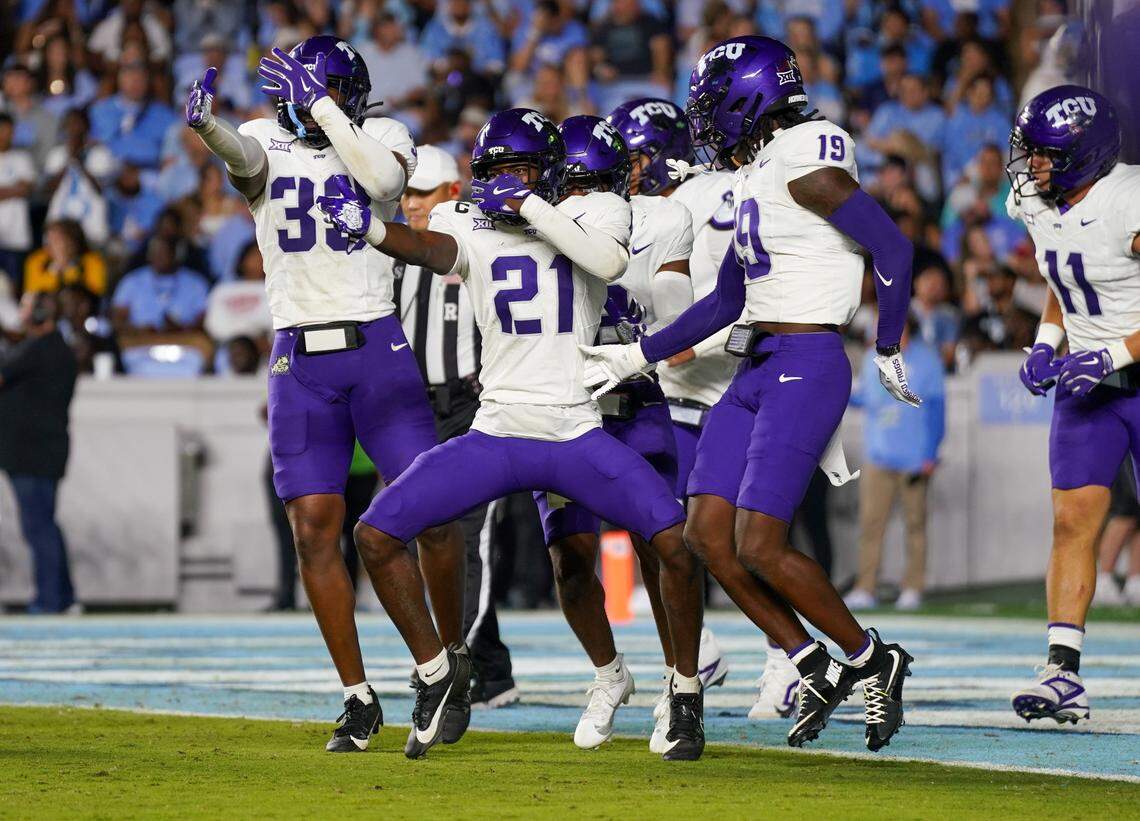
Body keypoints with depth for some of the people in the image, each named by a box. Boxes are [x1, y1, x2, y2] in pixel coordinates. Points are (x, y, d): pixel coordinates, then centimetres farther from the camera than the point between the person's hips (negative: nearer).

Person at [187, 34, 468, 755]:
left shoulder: (382, 137, 5)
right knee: (315, 530, -3)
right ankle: (359, 700, 5)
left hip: (377, 349, -1)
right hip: (300, 361, 1)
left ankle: (452, 659, 17)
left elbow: (382, 179, -20)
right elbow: (242, 155, -20)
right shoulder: (270, 144, 5)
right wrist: (206, 125, -43)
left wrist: (320, 104, -20)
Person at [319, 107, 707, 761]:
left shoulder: (595, 211, 2)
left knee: (678, 542, -20)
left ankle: (686, 697, 3)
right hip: (496, 434, 2)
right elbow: (434, 248, -21)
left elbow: (610, 260, -22)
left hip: (578, 436, -2)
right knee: (376, 535, -8)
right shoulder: (472, 224, 4)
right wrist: (369, 229, -41)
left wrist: (530, 208, -19)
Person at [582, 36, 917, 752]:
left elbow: (893, 248, -15)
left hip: (806, 370, -9)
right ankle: (819, 667, 10)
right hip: (756, 372, 9)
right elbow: (726, 302, 22)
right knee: (708, 534, 2)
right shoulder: (753, 178, 16)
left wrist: (888, 352, -6)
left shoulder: (805, 165, -12)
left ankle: (871, 660, 5)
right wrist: (640, 356, 23)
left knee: (760, 546, -12)